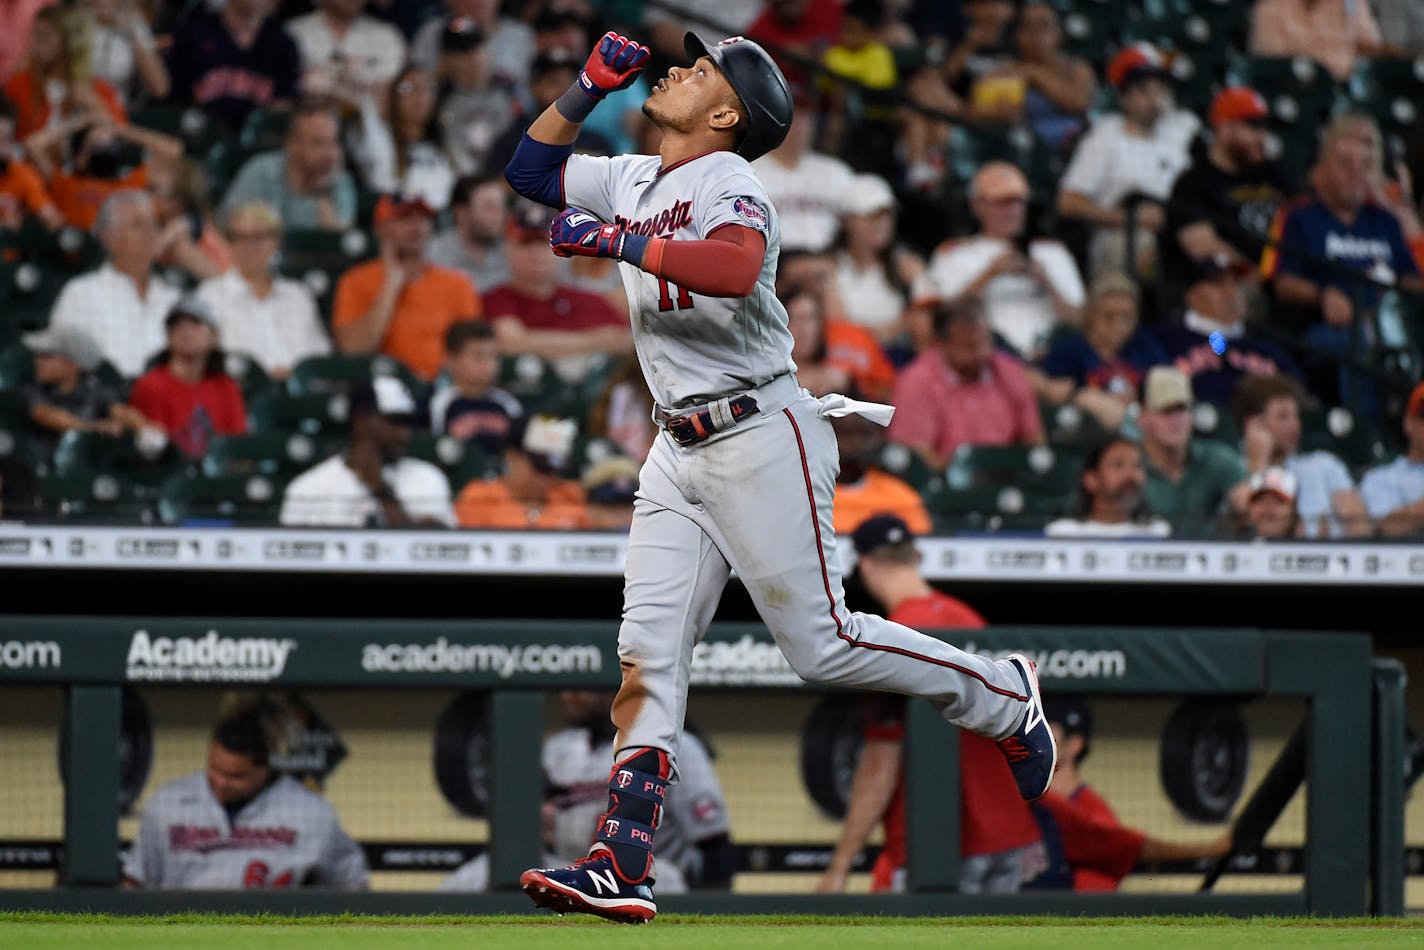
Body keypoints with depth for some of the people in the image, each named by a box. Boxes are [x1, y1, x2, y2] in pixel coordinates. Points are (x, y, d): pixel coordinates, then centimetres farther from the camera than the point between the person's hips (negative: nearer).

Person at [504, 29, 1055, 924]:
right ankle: (623, 865, -7)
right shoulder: (635, 181, 13)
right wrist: (589, 87, 10)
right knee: (648, 651, -2)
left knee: (821, 642, -5)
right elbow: (531, 170, 23)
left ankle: (1002, 696, 16)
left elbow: (736, 267, -35)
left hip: (761, 438, -8)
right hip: (681, 452, 8)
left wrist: (616, 240, -33)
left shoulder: (730, 186, -14)